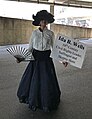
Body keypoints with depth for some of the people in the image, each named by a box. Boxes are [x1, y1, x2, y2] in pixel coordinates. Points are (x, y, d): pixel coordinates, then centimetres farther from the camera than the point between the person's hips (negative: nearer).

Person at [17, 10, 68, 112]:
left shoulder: (51, 33, 0)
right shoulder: (34, 33, 2)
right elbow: (30, 48, 6)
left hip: (46, 59, -1)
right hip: (35, 58, 1)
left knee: (47, 80, 3)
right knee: (34, 80, 7)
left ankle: (47, 103, 24)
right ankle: (33, 103, 29)